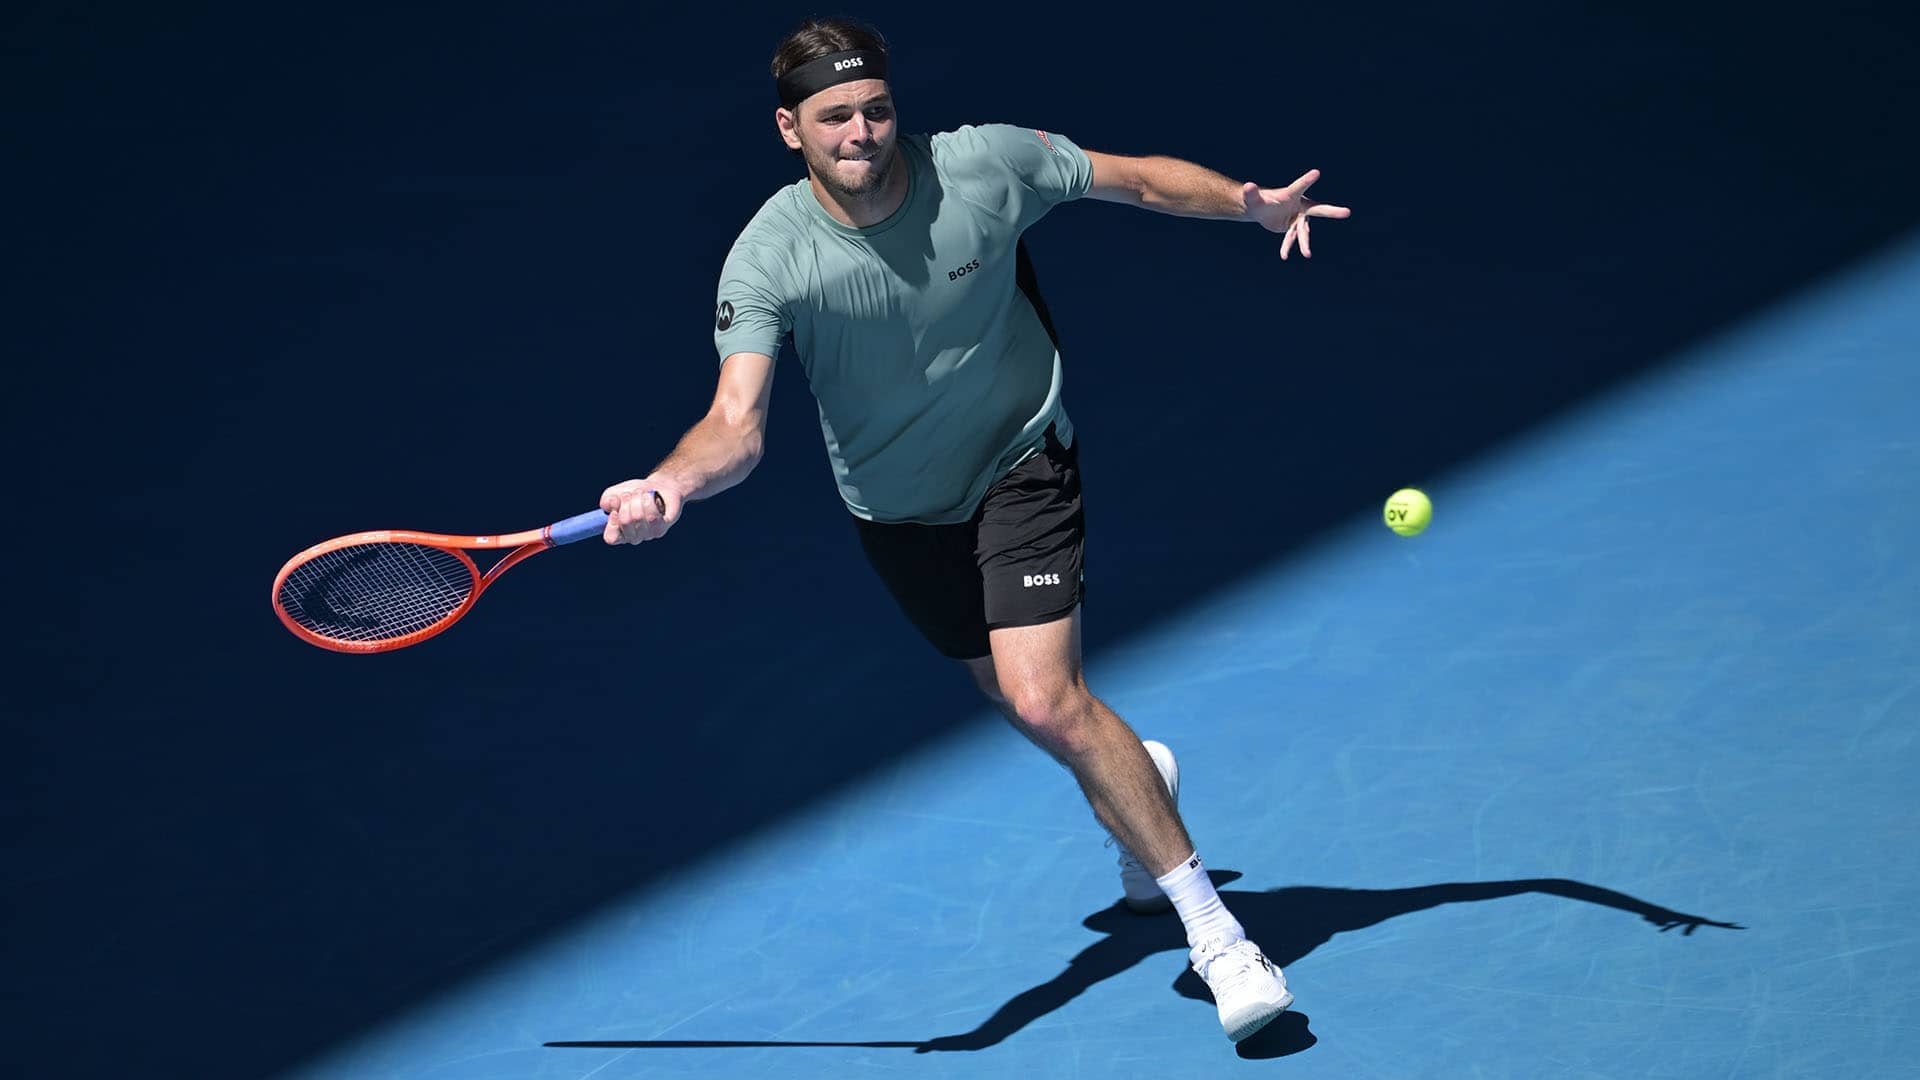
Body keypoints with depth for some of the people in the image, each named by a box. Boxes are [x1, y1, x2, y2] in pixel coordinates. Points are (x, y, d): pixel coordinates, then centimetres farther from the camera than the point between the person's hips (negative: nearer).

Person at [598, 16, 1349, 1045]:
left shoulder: (987, 163, -21)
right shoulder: (767, 261, -23)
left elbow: (1138, 178, -6)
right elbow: (737, 425, -31)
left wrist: (1251, 202, -22)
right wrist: (670, 485, -53)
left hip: (1020, 466, -3)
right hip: (897, 513, 3)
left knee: (1046, 699, -20)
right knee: (1021, 698, 17)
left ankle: (1212, 927, -8)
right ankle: (1136, 775, 54)